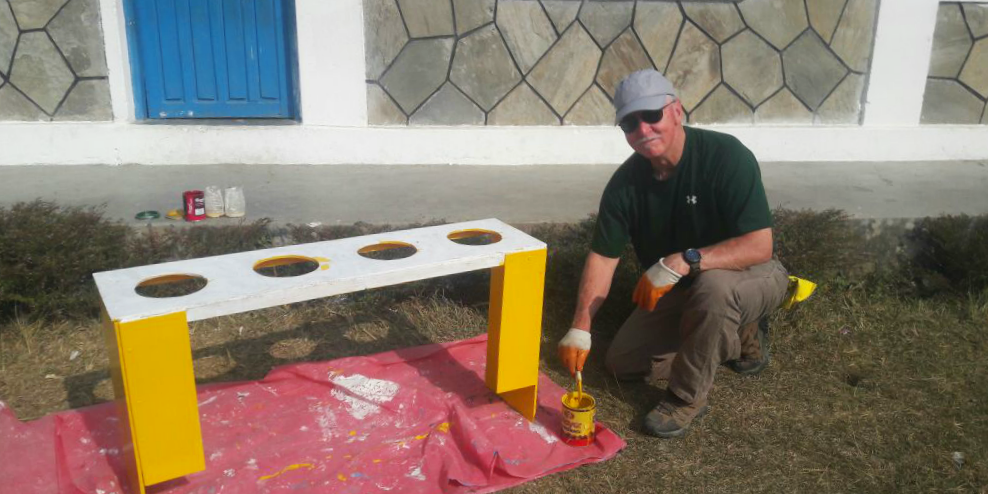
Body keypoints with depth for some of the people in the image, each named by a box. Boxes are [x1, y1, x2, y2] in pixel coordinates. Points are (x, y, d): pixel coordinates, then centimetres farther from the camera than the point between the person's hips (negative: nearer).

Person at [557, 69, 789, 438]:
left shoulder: (726, 155, -26)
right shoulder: (626, 182, -11)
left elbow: (759, 244, -32)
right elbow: (603, 256, -9)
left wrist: (683, 262, -42)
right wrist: (580, 327, -18)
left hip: (749, 277, -6)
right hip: (681, 290, 6)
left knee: (713, 286, -41)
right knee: (622, 362, 1)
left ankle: (688, 397, -16)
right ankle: (738, 337, 15)